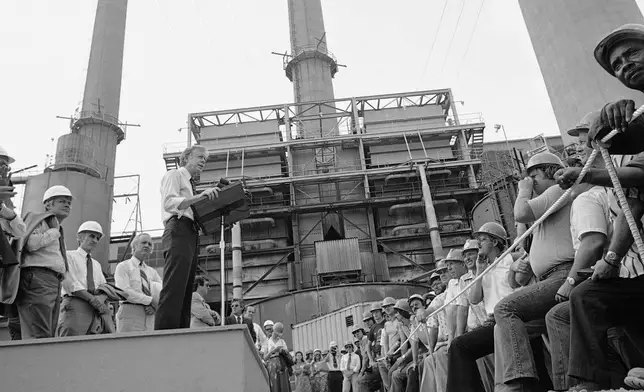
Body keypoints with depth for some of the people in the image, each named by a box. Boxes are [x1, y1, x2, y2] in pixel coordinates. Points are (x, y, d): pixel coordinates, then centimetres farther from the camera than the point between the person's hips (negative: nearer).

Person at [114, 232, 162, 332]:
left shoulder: (152, 272, 21)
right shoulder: (123, 266, 6)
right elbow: (124, 291, -9)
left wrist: (155, 306, -7)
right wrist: (151, 300, -15)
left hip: (150, 316, 4)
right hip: (130, 313, -4)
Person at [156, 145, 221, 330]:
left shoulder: (190, 183, 31)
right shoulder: (174, 175, 7)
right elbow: (169, 202, -13)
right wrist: (200, 196, -23)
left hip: (191, 234, 9)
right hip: (178, 231, -9)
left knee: (186, 290, 4)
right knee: (174, 288, -19)